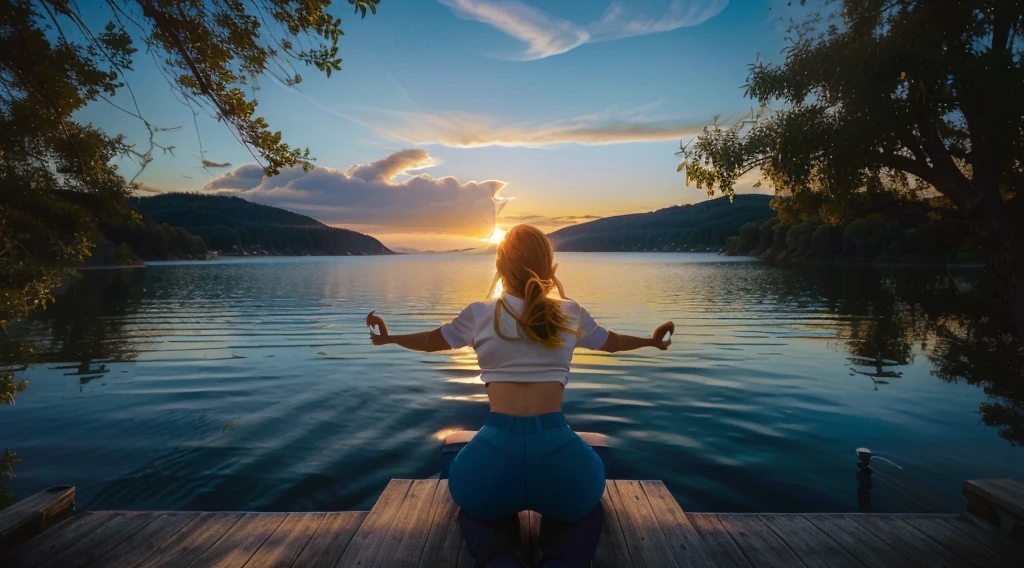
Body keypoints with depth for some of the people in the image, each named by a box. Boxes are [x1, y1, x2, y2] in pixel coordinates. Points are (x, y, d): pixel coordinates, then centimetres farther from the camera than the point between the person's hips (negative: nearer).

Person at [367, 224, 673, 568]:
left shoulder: (479, 314, 7)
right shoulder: (571, 314, 11)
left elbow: (433, 340, 26)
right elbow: (610, 341, 31)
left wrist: (388, 338, 48)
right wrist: (651, 340, 53)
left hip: (496, 449, 0)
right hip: (557, 449, 1)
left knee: (476, 508, 35)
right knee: (584, 509, 35)